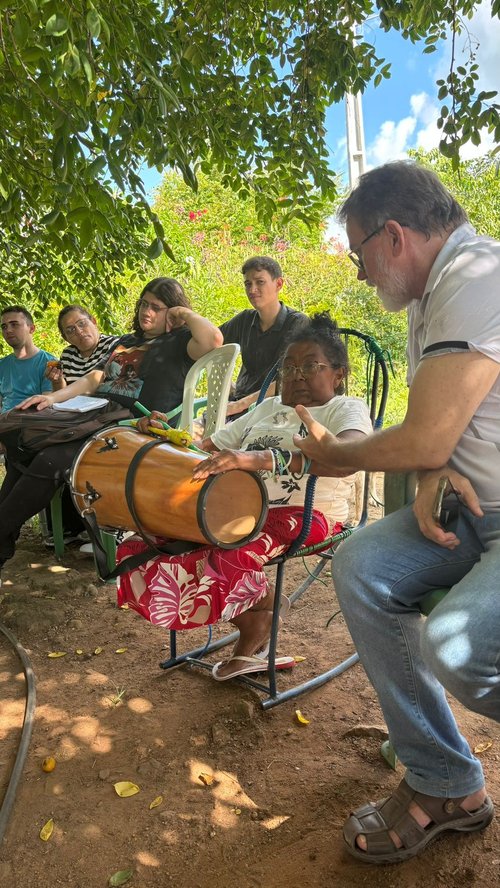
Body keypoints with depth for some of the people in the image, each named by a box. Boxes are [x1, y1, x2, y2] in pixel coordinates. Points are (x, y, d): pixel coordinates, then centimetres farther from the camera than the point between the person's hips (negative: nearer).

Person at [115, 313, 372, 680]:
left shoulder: (347, 408, 0)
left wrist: (260, 458, -39)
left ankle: (258, 633, 1)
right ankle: (256, 634, 3)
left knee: (224, 550, -33)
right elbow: (211, 446, 21)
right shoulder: (269, 407, 23)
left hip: (308, 516, -7)